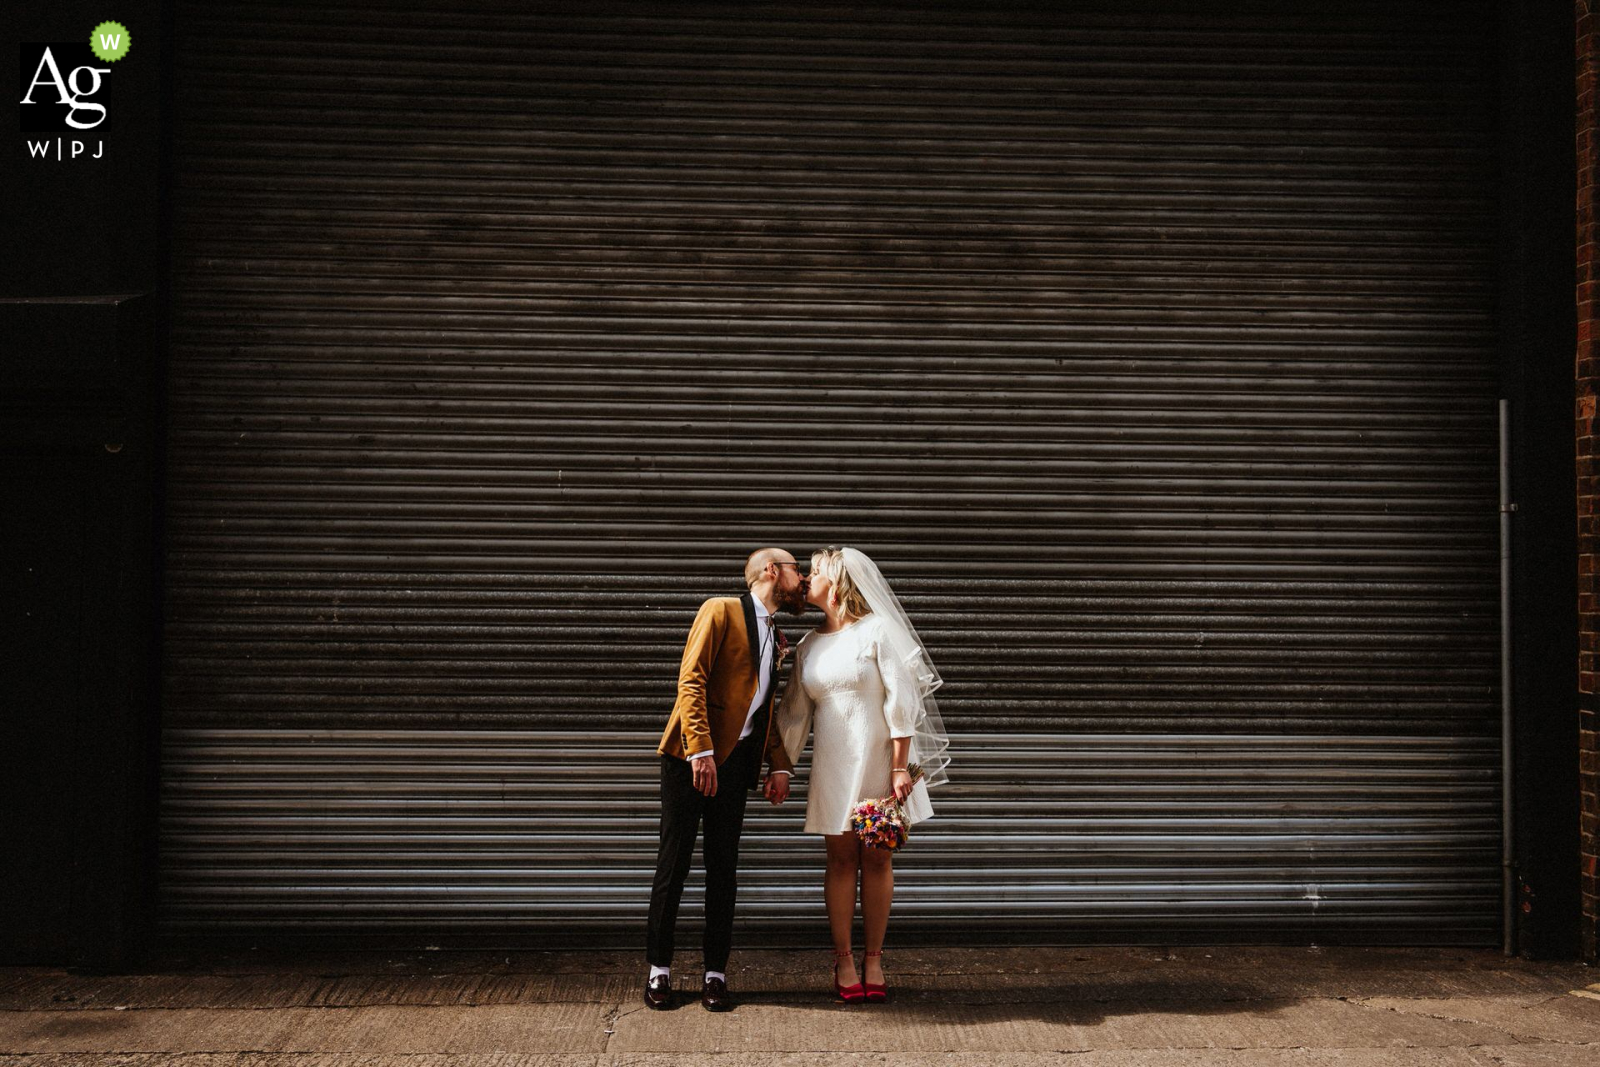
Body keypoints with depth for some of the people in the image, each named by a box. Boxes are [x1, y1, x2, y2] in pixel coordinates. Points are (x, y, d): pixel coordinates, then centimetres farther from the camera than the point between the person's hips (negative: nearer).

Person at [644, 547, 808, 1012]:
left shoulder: (777, 638, 19)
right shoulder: (721, 611, -4)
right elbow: (690, 680, -12)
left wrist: (779, 765, 8)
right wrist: (700, 750, -21)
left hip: (736, 762, 6)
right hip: (692, 757, -6)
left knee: (723, 869, 6)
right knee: (674, 861, 0)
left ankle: (715, 974, 12)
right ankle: (659, 969, 9)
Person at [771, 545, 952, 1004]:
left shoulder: (877, 631, -6)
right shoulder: (809, 645, 10)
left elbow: (900, 700, -10)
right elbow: (794, 711, 14)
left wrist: (901, 767, -15)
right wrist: (782, 769, 10)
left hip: (878, 760, -4)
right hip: (833, 766, 4)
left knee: (877, 859, 1)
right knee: (841, 859, 3)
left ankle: (873, 959, 9)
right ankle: (843, 960, 8)